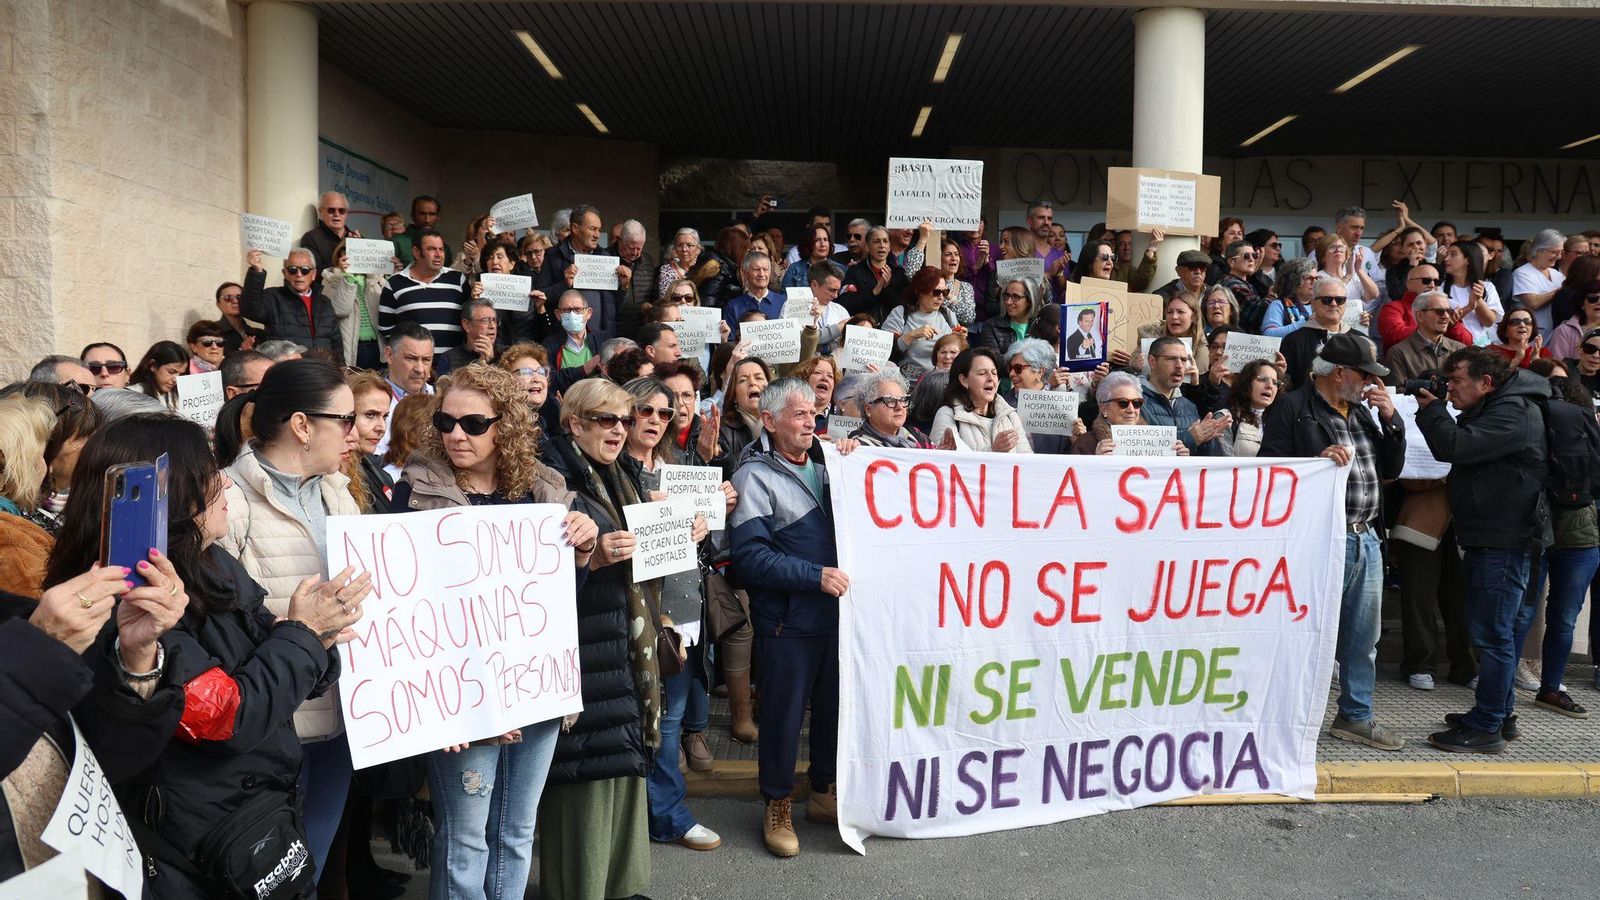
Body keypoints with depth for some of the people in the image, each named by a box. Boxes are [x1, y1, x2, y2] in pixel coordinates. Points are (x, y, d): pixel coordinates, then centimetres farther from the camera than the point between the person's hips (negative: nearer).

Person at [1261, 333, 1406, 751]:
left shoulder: (1364, 411, 18)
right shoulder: (1292, 408, -6)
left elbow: (1391, 470, 18)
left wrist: (1391, 420, 6)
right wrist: (1318, 460, -24)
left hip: (1365, 540, 8)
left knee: (1363, 637, 14)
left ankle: (1356, 716, 27)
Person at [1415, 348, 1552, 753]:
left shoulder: (1514, 412, -15)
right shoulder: (1493, 409, 18)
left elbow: (1456, 447, -24)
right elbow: (1460, 449, 22)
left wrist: (1431, 410, -8)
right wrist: (1434, 412, 8)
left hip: (1505, 541, -11)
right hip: (1489, 538, 11)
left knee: (1491, 633, -7)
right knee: (1495, 632, 17)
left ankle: (1486, 727, -2)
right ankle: (1499, 712, 28)